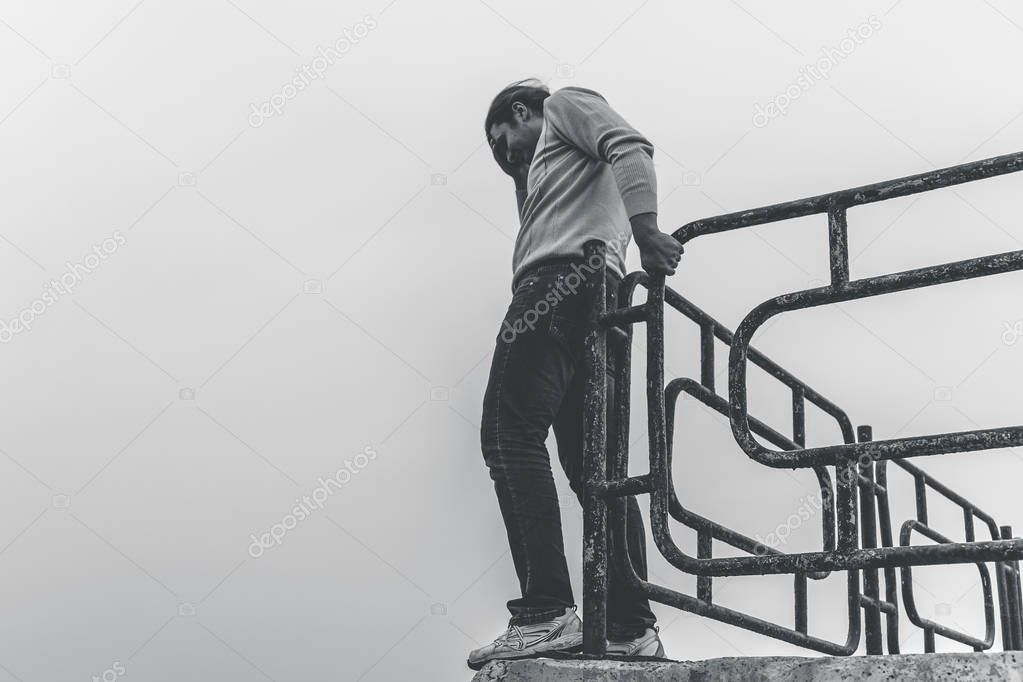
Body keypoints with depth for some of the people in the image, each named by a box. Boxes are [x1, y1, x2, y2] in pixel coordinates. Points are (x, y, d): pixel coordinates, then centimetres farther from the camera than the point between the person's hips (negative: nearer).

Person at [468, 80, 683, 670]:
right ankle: (632, 629, 2)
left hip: (562, 278, -9)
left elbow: (630, 148, -5)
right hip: (596, 303, 9)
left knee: (508, 435, -17)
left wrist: (645, 229, -21)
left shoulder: (566, 103, 16)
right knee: (593, 466, 4)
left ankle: (547, 613, -25)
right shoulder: (547, 167, 40)